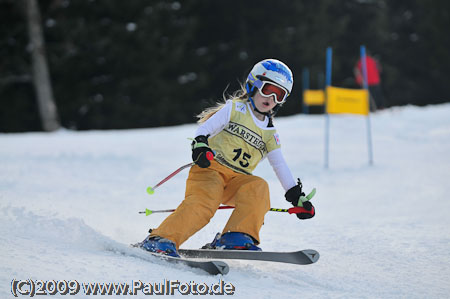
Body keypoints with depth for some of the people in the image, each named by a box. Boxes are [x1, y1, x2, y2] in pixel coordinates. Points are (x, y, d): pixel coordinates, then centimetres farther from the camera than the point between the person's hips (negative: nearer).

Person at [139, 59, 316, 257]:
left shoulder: (270, 134, 22)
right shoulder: (235, 108, 8)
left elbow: (280, 166, 20)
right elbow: (205, 128, -3)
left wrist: (297, 197, 12)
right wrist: (200, 144, -25)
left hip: (236, 181, 4)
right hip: (211, 168, -4)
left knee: (258, 188, -27)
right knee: (205, 201, -32)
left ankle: (235, 238, -35)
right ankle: (161, 240, -36)